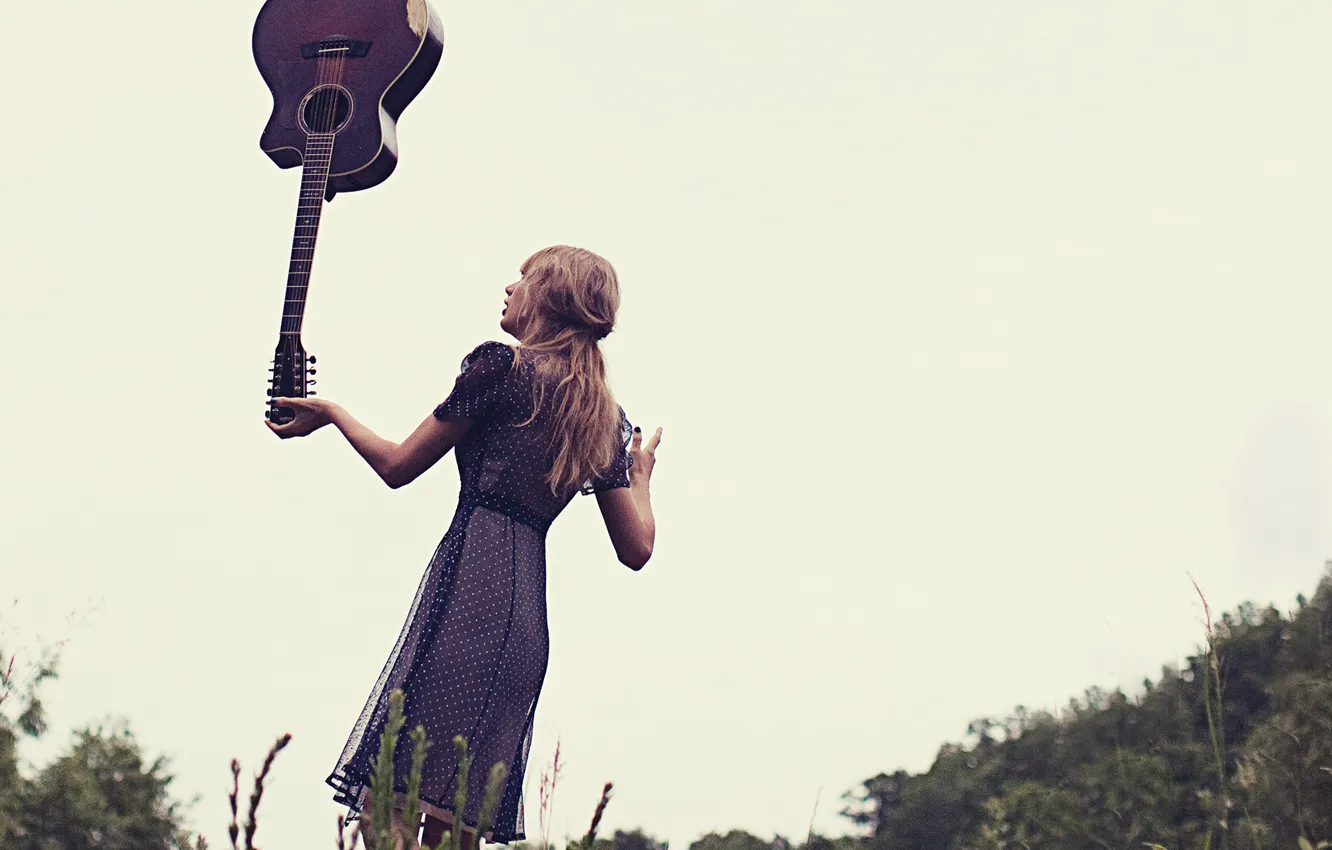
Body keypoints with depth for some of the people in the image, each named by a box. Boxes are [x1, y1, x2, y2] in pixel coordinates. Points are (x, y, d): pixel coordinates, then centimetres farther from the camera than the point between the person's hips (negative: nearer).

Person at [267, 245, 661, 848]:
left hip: (467, 584, -7)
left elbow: (398, 467, 6)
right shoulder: (605, 418, 17)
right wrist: (640, 471, 35)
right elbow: (636, 549, 17)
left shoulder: (500, 366, 0)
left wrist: (331, 413, 23)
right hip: (530, 612, 7)